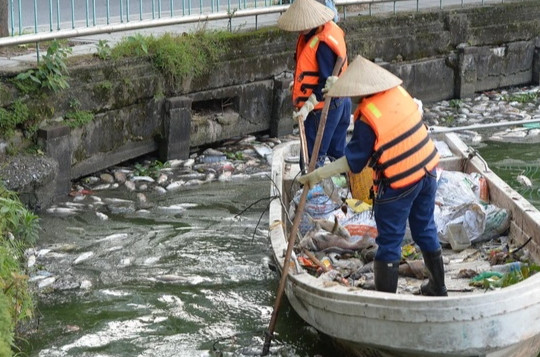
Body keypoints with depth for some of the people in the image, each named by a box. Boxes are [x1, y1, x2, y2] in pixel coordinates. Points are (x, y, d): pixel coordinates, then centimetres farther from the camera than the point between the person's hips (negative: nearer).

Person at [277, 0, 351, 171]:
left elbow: (327, 83, -25)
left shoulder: (323, 44, -27)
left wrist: (307, 107, -24)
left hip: (322, 108, -10)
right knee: (337, 153, 20)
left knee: (311, 161, -1)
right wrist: (299, 83, 14)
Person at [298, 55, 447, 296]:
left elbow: (353, 162, -15)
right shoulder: (399, 92, -3)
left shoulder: (367, 117, -20)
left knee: (389, 242, 5)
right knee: (426, 231, 22)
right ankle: (438, 288, 35)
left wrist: (317, 175, -9)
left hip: (398, 184, -7)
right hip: (427, 172, 7)